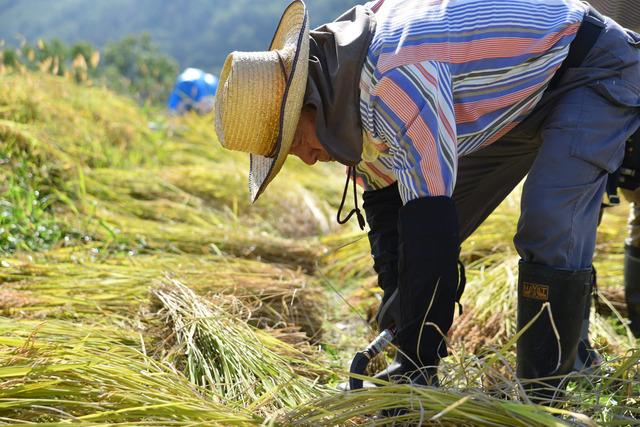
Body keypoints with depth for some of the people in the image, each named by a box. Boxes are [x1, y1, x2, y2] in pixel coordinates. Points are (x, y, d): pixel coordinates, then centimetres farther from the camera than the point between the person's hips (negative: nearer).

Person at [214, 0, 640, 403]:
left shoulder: (397, 76, -39)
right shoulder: (346, 93, -8)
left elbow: (431, 226, -41)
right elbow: (387, 203, -2)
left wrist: (417, 365, -37)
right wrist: (399, 328, -9)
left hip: (593, 69, -9)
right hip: (519, 92, 9)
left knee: (549, 236, -24)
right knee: (428, 229, 8)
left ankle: (541, 398, -10)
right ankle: (413, 371, 18)